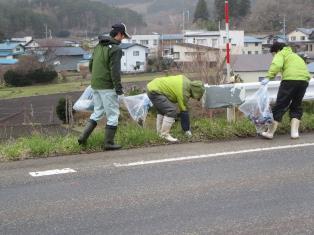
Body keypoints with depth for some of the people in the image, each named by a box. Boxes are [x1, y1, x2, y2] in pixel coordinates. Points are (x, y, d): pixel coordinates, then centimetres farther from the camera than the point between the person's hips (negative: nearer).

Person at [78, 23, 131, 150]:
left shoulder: (99, 46, 12)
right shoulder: (115, 49, -14)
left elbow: (91, 65, 18)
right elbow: (115, 71, -18)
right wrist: (119, 88, -15)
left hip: (95, 85, 8)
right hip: (107, 87, -8)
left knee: (98, 112, 19)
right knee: (113, 114, 2)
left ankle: (83, 137, 11)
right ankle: (108, 143, 5)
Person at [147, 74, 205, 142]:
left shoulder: (187, 82, 7)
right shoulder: (183, 93, -17)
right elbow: (184, 111, -11)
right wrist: (187, 130, -3)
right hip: (154, 92, -11)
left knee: (162, 110, 26)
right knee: (171, 111, -16)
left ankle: (160, 133, 31)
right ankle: (165, 135, -9)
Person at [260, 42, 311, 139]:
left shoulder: (281, 54, 11)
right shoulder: (294, 55, 35)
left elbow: (276, 65, -10)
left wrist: (268, 77, -14)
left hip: (290, 79, -6)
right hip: (304, 80, 6)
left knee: (280, 106, 1)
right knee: (296, 106, 19)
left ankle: (270, 132, 4)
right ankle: (294, 131, 7)